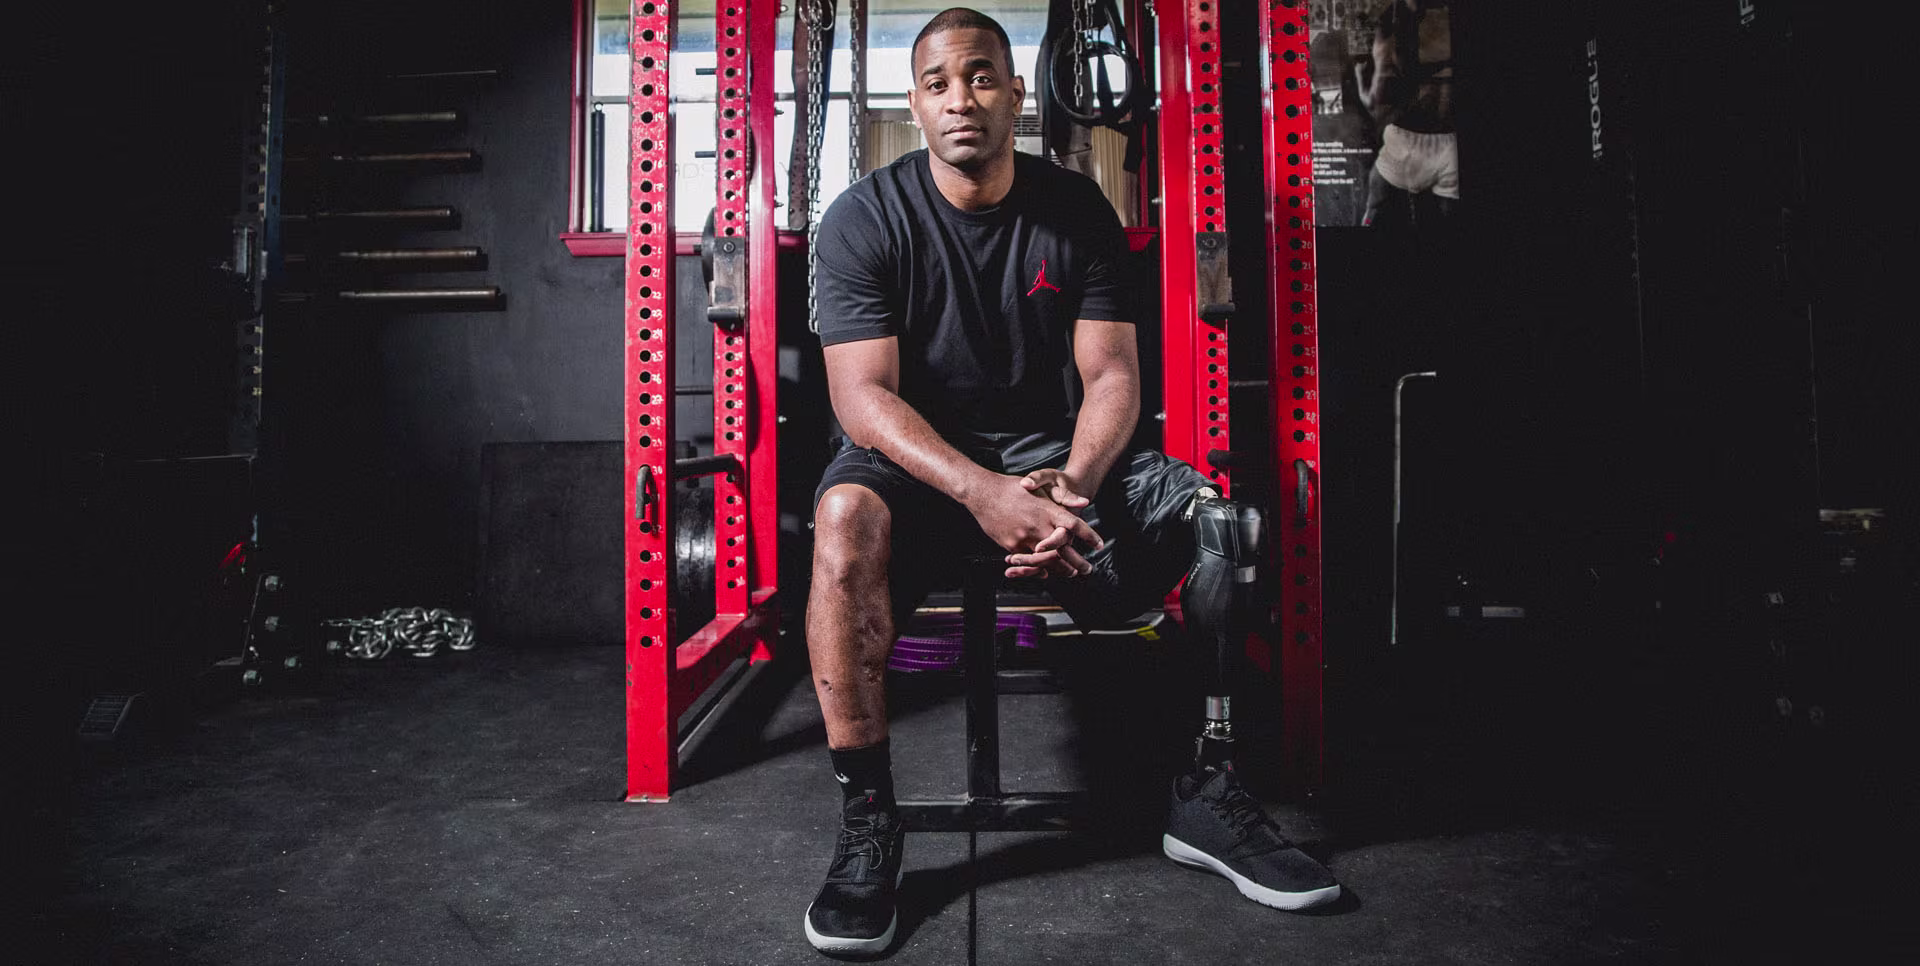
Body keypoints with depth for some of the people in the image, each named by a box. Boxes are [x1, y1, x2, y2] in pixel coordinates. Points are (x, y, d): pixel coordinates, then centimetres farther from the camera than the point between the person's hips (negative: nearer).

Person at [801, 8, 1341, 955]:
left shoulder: (1077, 211, 1)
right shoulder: (864, 219, -8)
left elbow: (1112, 374, -4)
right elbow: (864, 395, -17)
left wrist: (1070, 483, -26)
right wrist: (984, 494, -34)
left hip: (1050, 449, 3)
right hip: (916, 455, -2)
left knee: (1228, 521, -17)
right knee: (848, 519, -38)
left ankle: (1208, 795, -3)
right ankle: (866, 819, -22)